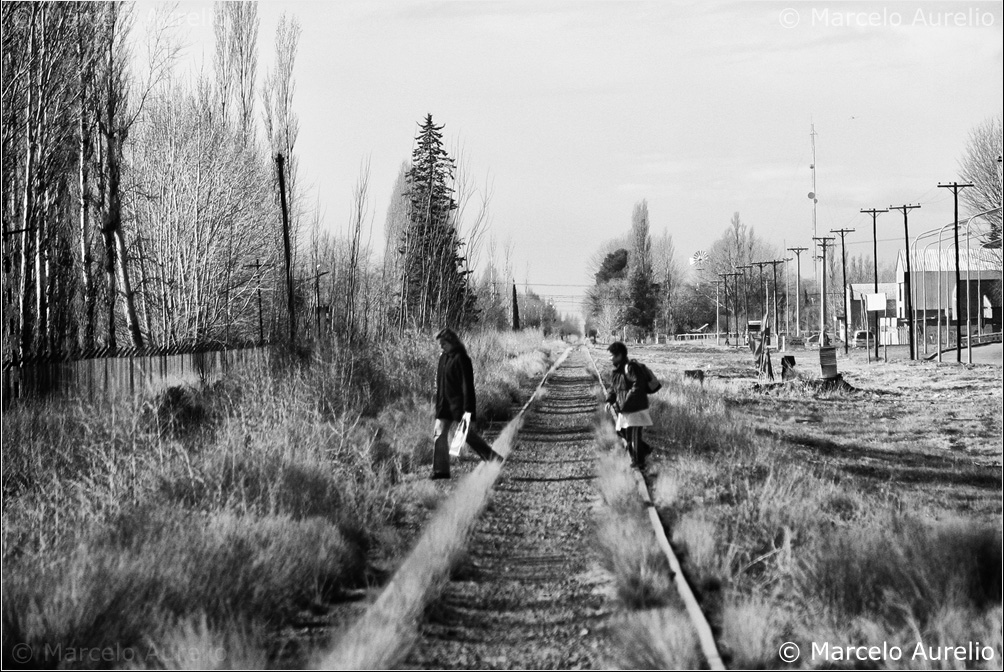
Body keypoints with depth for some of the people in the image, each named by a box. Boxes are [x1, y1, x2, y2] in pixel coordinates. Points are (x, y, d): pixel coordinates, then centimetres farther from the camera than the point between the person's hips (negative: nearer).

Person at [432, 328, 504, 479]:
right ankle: (441, 470, 9)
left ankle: (496, 460, 16)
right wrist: (439, 407, 20)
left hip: (460, 403, -8)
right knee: (440, 434, 4)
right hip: (446, 404, 8)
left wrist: (468, 410, -24)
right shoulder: (443, 358, 10)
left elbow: (467, 385, -20)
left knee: (468, 435, 2)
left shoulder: (461, 359, -16)